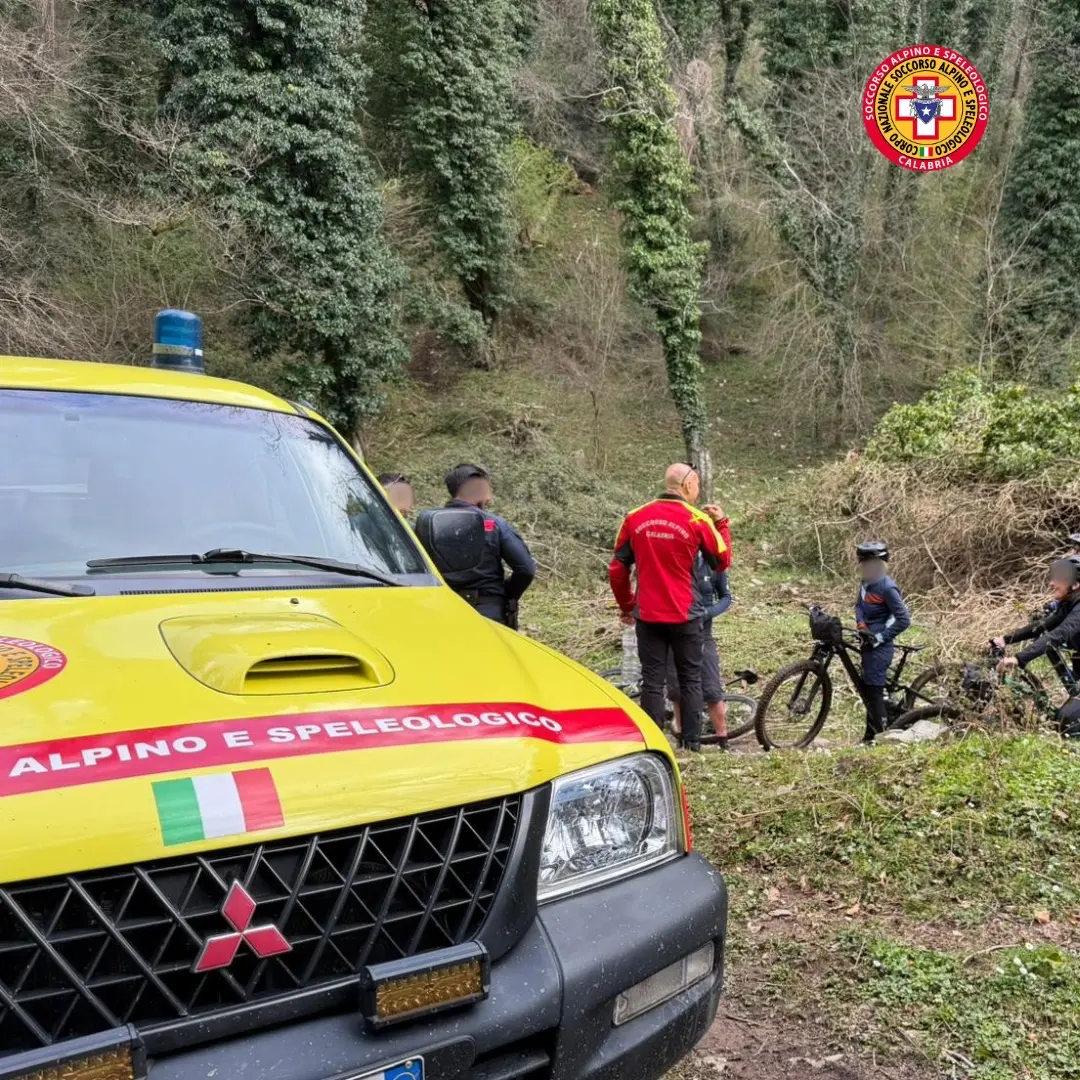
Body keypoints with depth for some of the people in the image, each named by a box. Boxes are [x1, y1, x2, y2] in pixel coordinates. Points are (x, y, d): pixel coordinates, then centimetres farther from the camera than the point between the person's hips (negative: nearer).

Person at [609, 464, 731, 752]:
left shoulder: (635, 518, 1)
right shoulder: (698, 520, -7)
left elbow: (617, 569, 4)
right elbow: (722, 561, 3)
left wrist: (626, 606, 16)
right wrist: (722, 523, 13)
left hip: (647, 615, 2)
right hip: (685, 615, -2)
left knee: (652, 681, 6)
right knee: (690, 679, 12)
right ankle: (692, 743, 15)